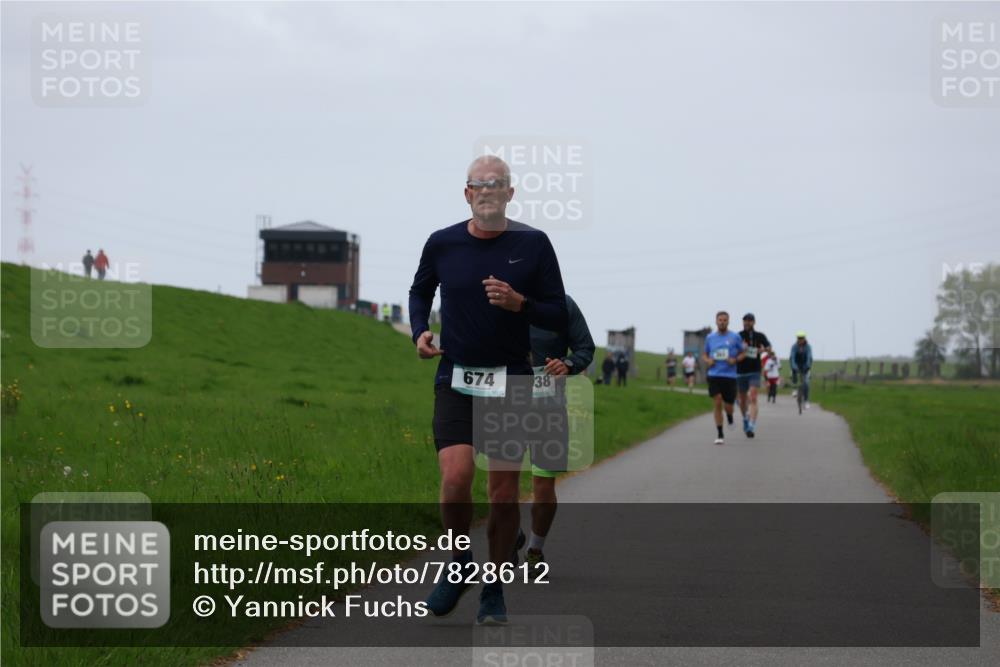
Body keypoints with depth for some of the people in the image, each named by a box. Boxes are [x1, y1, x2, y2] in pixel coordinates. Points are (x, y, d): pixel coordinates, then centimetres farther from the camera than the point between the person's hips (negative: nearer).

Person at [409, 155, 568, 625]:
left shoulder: (533, 245, -2)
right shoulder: (441, 244, 2)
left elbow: (558, 317, 1)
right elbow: (420, 291, 22)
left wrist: (519, 303, -17)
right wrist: (420, 332, 4)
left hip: (512, 381, 0)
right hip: (455, 379, 0)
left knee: (503, 490, 2)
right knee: (456, 477, -16)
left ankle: (494, 591, 17)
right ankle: (459, 564, 10)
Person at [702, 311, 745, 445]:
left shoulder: (735, 337, 2)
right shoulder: (710, 337, 7)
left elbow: (743, 353, 9)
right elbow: (704, 354, 18)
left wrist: (735, 360, -11)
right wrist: (707, 360, -5)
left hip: (730, 375, 0)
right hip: (714, 375, 0)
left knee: (728, 406, 2)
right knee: (718, 403, -12)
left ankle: (730, 417, 42)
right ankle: (720, 435, -6)